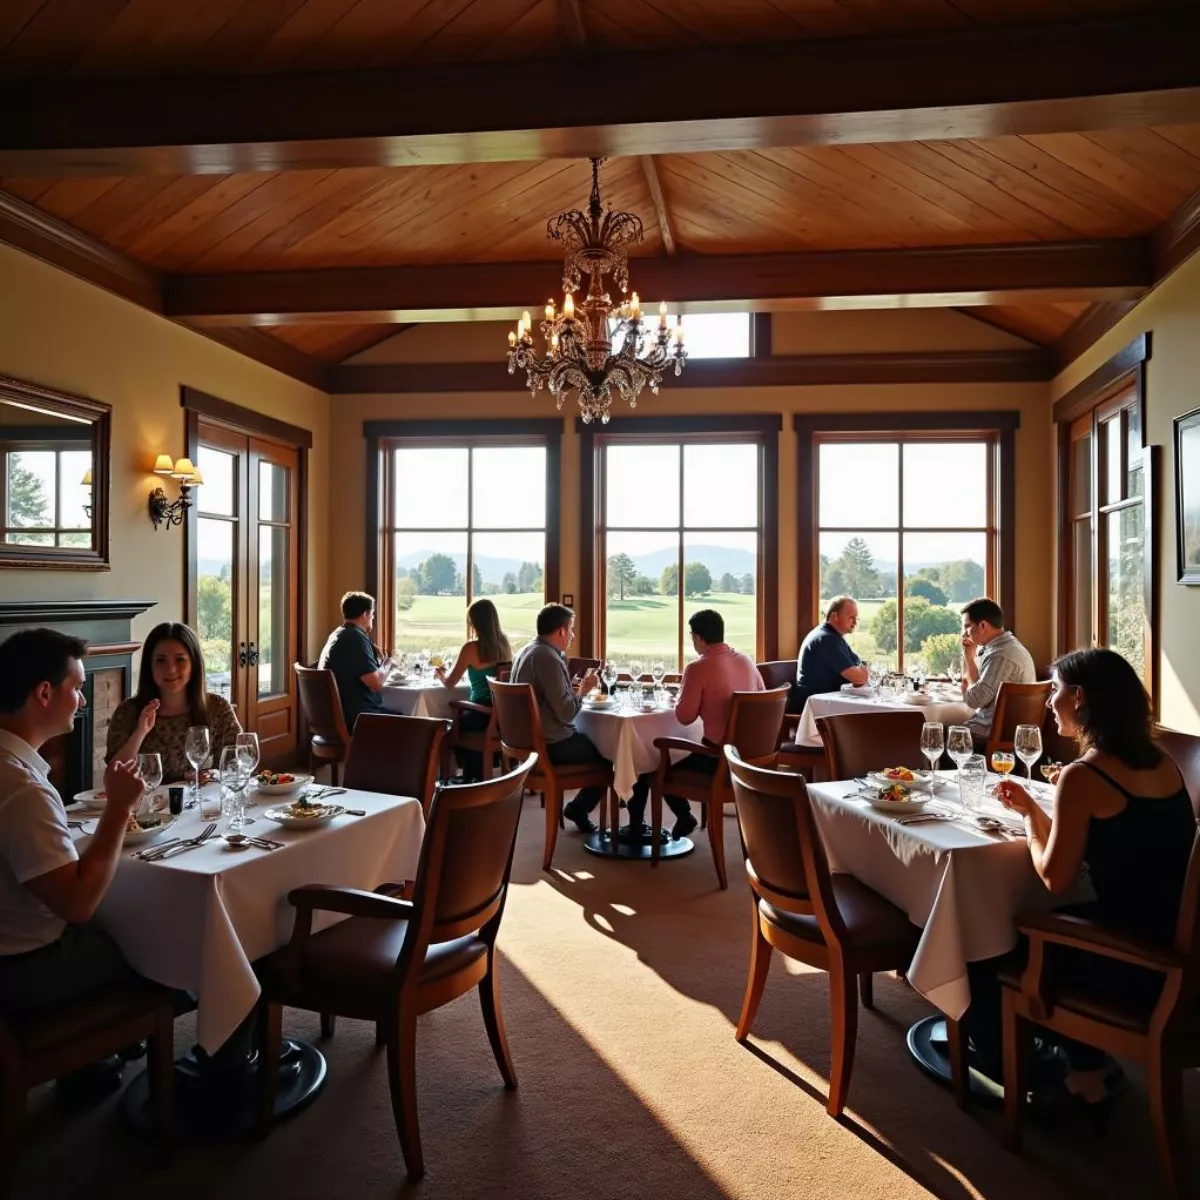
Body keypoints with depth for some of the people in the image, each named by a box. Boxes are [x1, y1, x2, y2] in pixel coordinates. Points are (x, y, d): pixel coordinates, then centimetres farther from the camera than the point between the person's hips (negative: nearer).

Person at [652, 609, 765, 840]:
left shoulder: (698, 668, -16)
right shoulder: (747, 660, 4)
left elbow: (684, 717, -13)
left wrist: (682, 696, 8)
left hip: (720, 756, -7)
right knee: (684, 752, 31)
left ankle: (684, 815, 23)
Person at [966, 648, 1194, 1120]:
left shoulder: (1082, 776, -21)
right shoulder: (1160, 763, 4)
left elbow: (1055, 877, -14)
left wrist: (1029, 822, 2)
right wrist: (1031, 807, 10)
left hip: (1131, 965, -8)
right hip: (1176, 948, 8)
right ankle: (1086, 1075, 36)